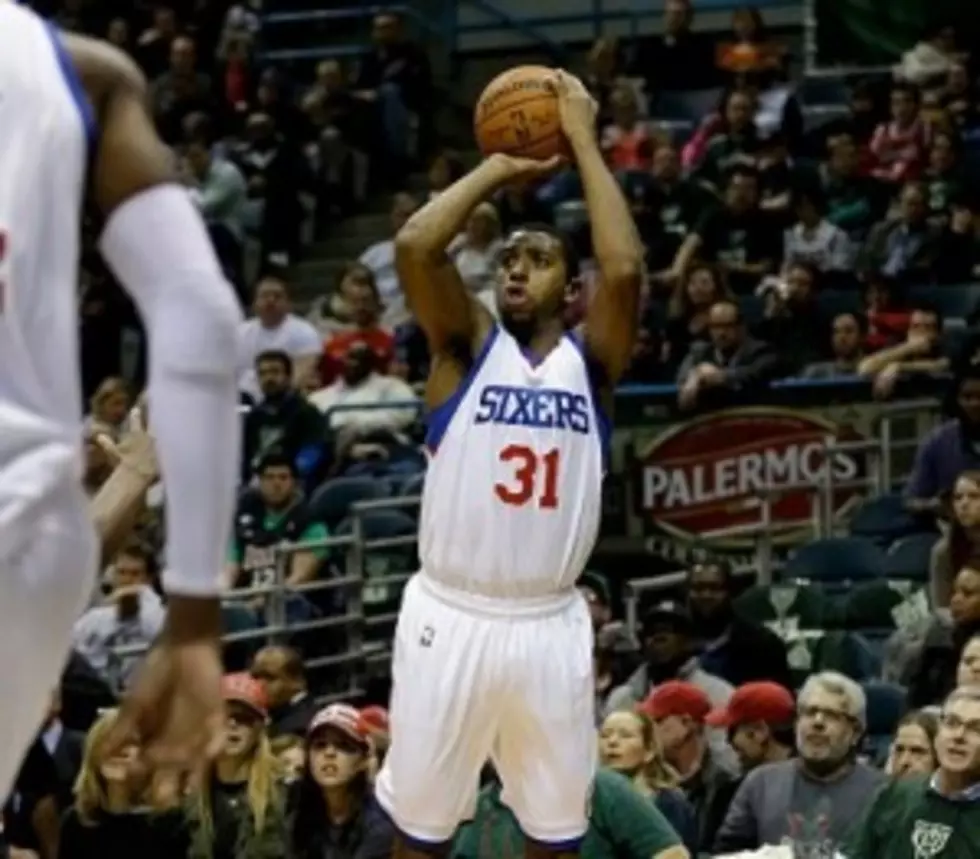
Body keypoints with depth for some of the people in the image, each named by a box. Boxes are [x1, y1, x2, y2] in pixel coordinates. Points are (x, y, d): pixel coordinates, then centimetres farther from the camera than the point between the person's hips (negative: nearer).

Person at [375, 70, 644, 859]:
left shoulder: (591, 360, 5)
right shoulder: (469, 347, 4)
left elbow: (626, 267, -14)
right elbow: (415, 247, -13)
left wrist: (584, 142, -8)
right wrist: (499, 169, -2)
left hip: (549, 625, 1)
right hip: (451, 617, -1)